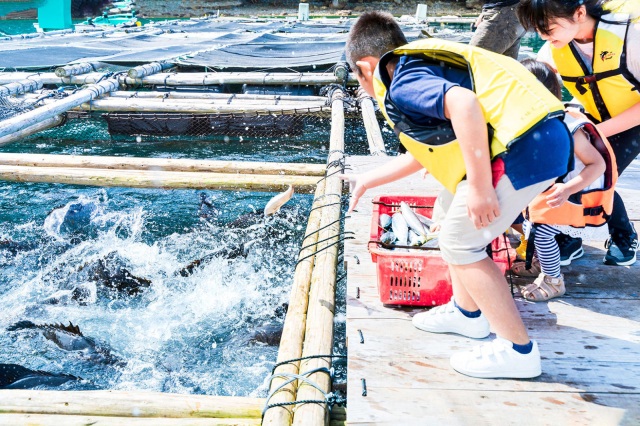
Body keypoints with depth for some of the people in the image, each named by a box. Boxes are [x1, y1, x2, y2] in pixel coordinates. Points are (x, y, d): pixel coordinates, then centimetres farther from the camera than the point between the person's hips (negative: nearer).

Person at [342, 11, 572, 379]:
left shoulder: (401, 84, -7)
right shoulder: (421, 64, 24)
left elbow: (463, 103, -28)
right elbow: (426, 153, 33)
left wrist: (480, 186, -24)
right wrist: (366, 181, 44)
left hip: (524, 149, -10)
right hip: (541, 137, 10)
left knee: (459, 243, 2)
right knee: (451, 210, 24)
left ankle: (519, 351, 11)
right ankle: (467, 312, 38)